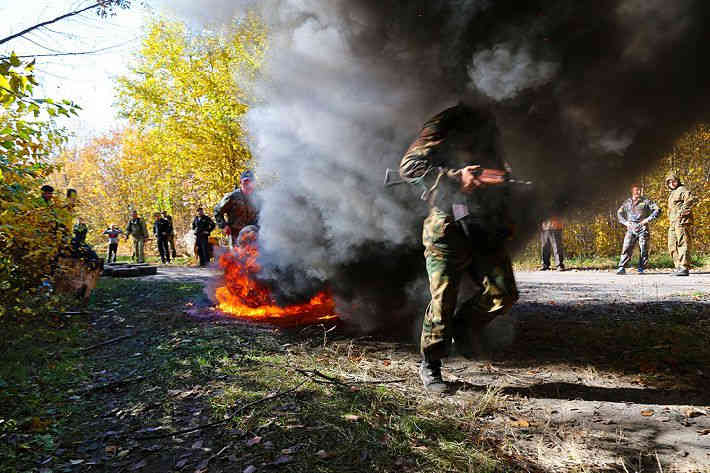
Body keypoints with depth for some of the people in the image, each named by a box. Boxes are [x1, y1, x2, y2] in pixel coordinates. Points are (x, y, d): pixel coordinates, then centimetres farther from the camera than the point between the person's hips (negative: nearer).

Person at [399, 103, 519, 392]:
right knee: (443, 301, -4)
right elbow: (409, 166, -14)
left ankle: (463, 326, 24)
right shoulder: (444, 125, -2)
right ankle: (430, 366, 14)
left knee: (503, 293, -3)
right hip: (448, 229, -6)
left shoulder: (489, 126, 21)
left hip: (486, 230, 6)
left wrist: (503, 222, 19)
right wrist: (457, 177, -24)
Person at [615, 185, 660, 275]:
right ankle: (622, 268, -8)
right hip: (631, 229, 1)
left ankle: (641, 268, 9)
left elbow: (657, 210, 1)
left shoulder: (646, 201, 5)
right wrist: (624, 222, 8)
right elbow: (619, 212, 24)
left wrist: (648, 219, -8)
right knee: (626, 248, -8)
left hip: (642, 228, -1)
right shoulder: (627, 202, 13)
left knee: (643, 249, -1)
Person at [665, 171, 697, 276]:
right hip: (672, 223, 10)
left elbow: (692, 199, -20)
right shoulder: (672, 193, 25)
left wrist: (683, 210, -20)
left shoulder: (682, 190, -4)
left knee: (683, 244, -12)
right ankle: (678, 267, 15)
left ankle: (685, 268, -14)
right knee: (672, 246, 10)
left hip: (682, 221, -10)